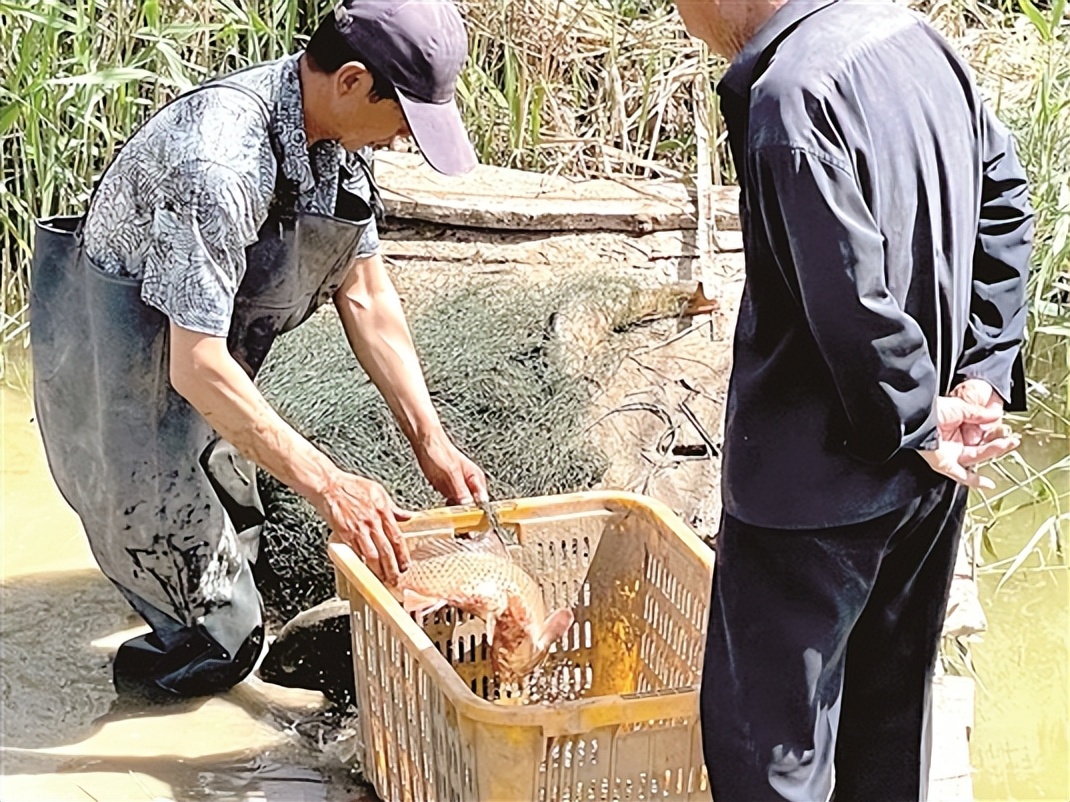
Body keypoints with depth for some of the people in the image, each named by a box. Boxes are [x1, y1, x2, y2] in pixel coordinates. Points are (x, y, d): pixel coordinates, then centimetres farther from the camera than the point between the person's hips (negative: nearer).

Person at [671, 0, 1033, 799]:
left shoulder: (791, 92, -24)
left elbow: (852, 304, -26)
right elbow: (1006, 199, 9)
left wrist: (916, 427, -11)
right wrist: (984, 375, 6)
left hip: (818, 483, -8)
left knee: (767, 738, 4)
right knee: (892, 704, 23)